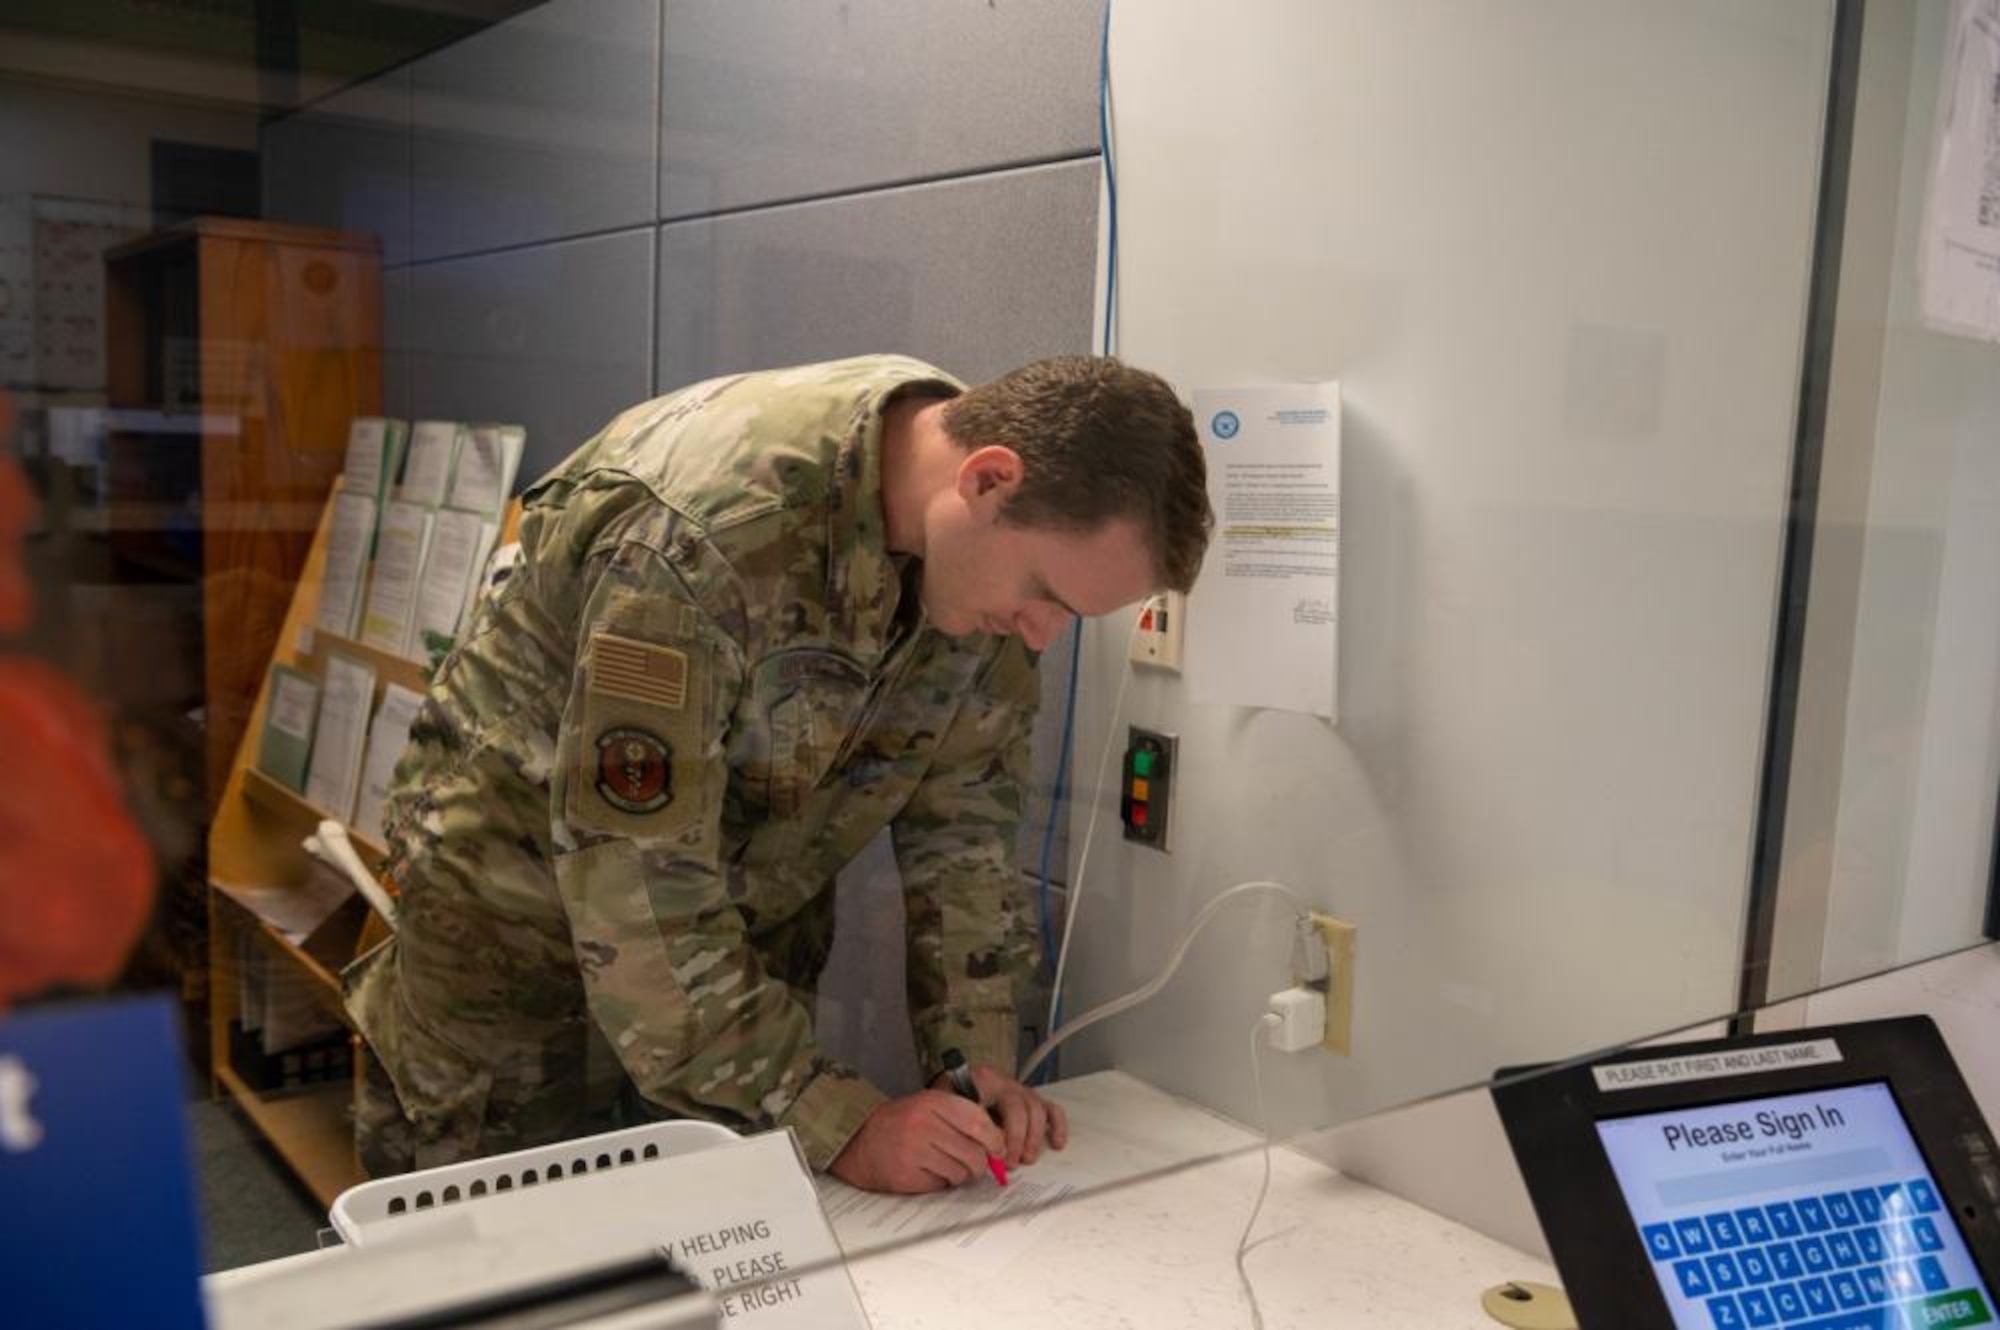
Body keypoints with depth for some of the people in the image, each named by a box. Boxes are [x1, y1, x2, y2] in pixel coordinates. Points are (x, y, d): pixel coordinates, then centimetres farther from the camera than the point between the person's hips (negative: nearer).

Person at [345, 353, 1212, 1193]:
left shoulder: (989, 549, -13)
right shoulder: (709, 533, -35)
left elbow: (962, 810, -4)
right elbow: (635, 889, -33)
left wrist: (977, 1054, -12)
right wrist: (840, 1125, -31)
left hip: (749, 927, 5)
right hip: (529, 903, -5)